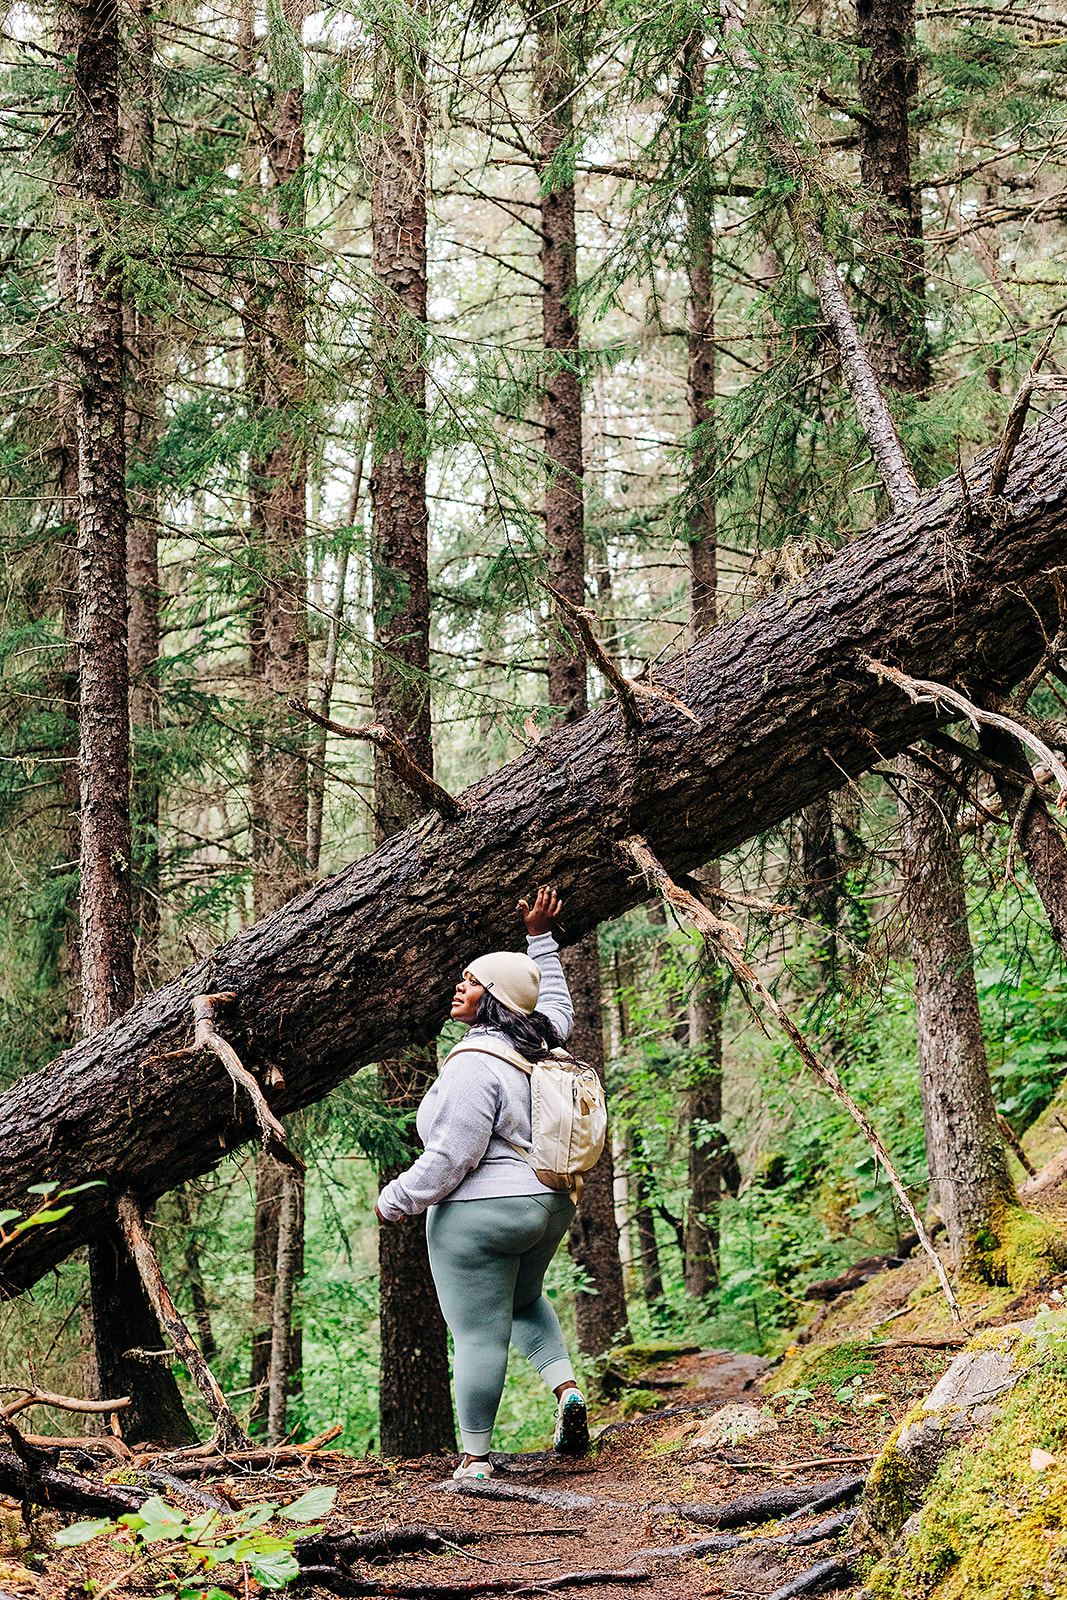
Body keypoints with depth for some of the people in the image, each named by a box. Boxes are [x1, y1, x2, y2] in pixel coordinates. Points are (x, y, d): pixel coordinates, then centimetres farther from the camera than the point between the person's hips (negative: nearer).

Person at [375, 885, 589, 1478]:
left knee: (479, 1335, -2)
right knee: (523, 1301, 30)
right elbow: (557, 1006, 29)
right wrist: (540, 938, 32)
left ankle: (476, 1460, 3)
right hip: (548, 1207, 9)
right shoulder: (538, 1044, 5)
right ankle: (567, 1389, 11)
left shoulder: (475, 1067, -20)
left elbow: (448, 1159, -21)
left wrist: (393, 1201, -8)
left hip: (480, 1213, -9)